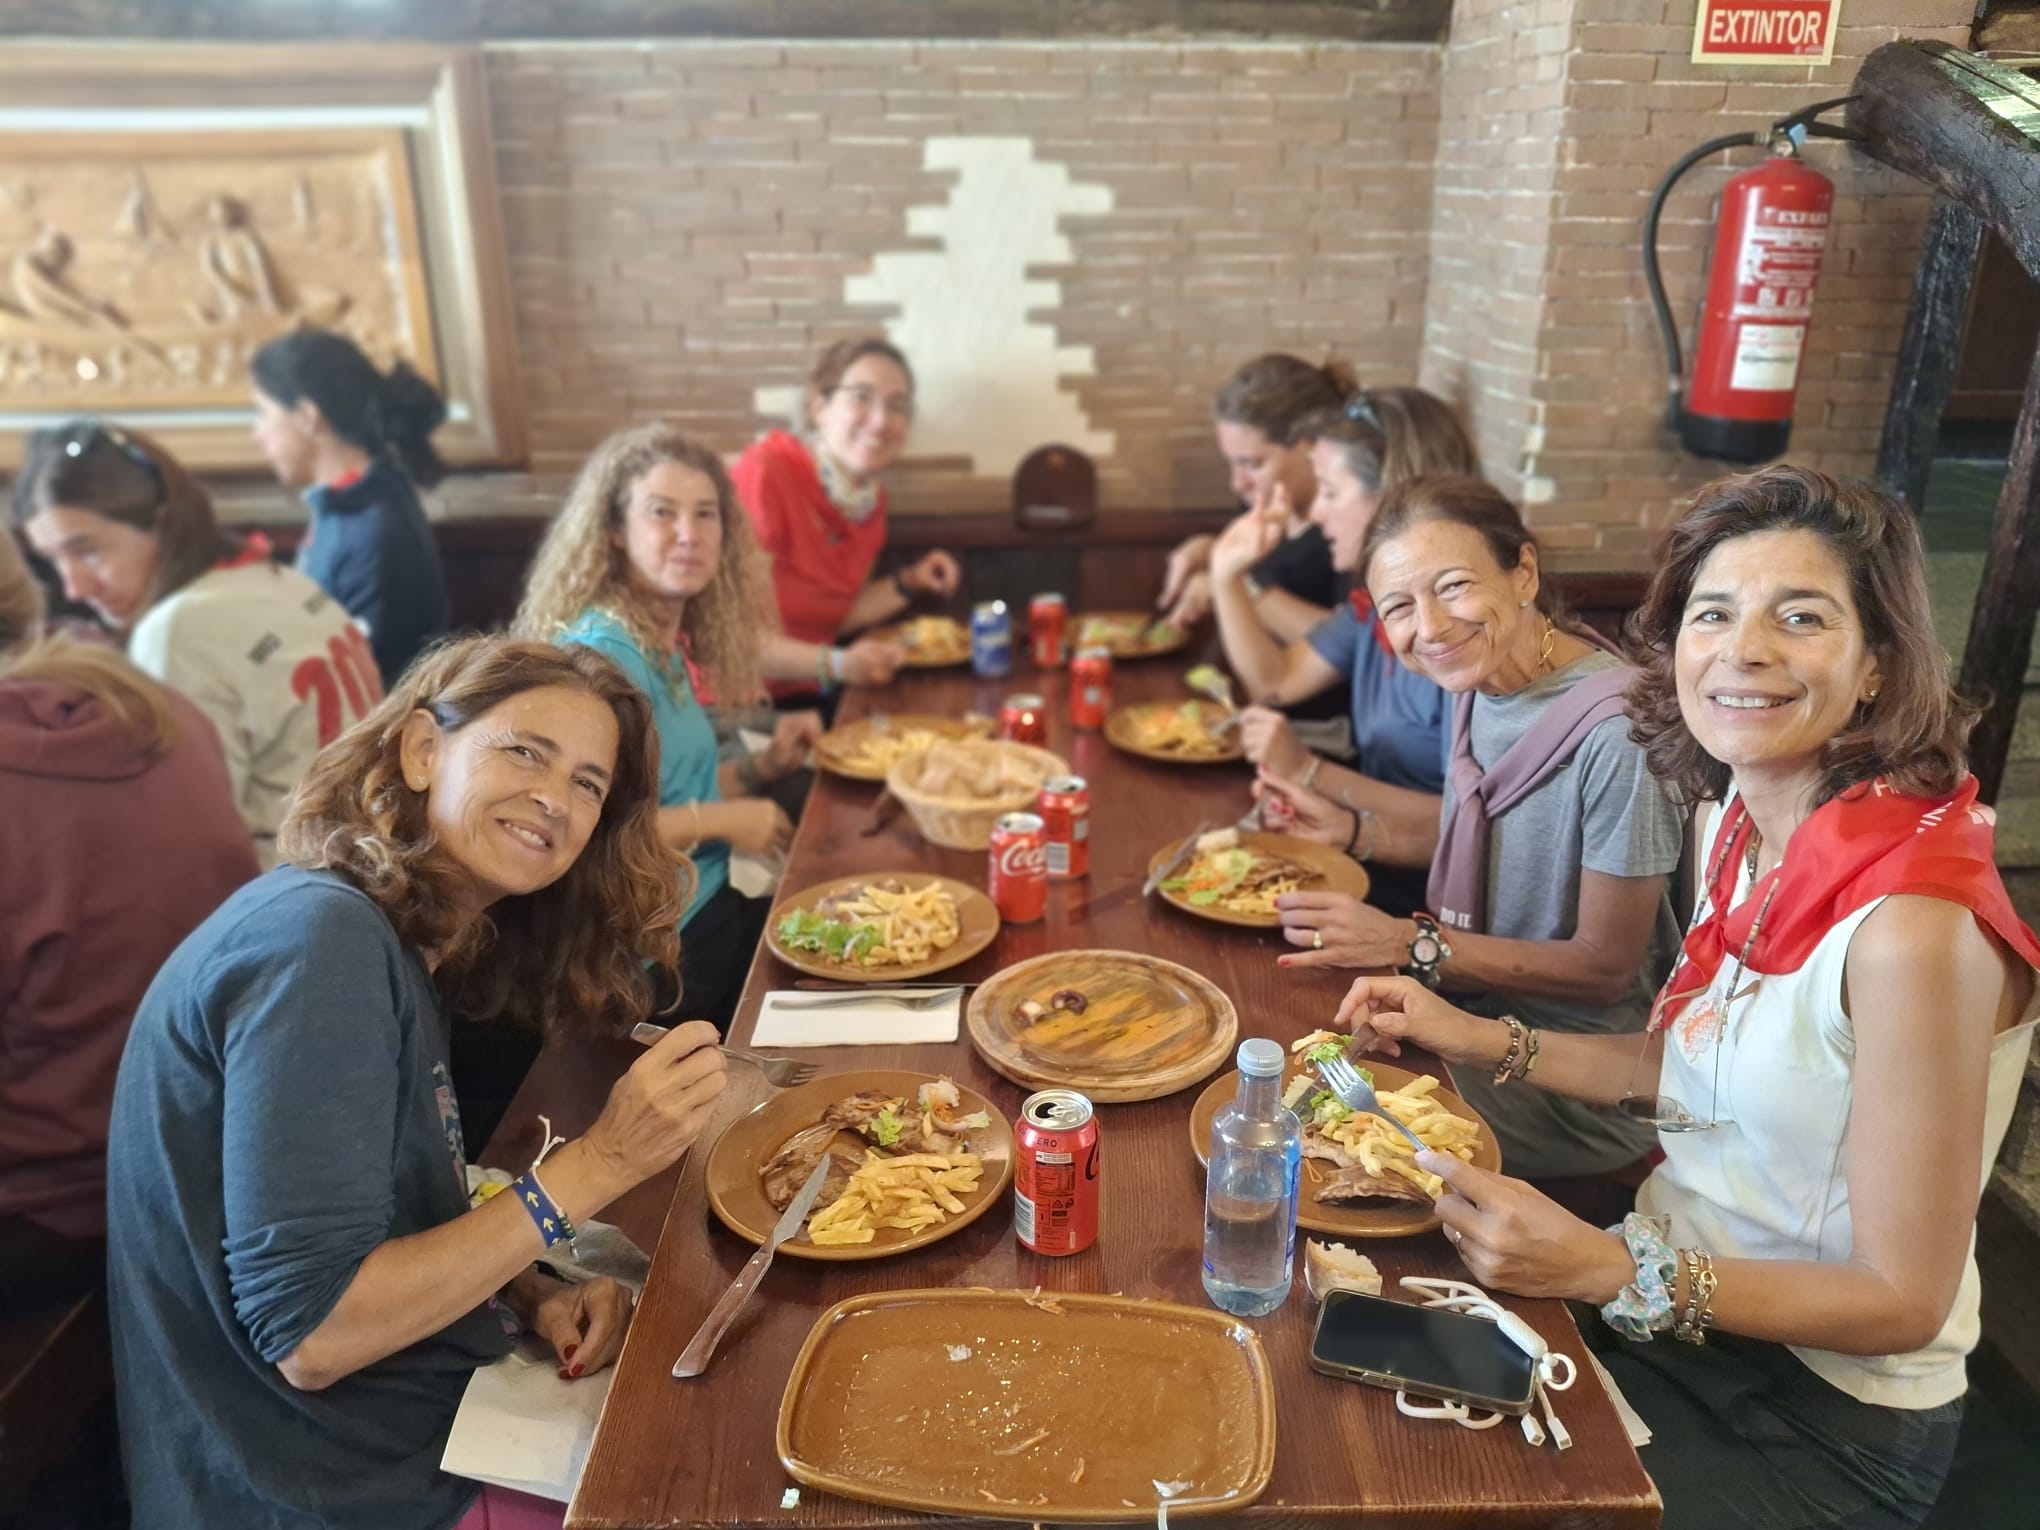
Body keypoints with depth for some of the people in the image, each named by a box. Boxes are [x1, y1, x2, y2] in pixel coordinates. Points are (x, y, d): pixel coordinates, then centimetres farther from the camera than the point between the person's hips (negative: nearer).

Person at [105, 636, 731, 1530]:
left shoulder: (395, 947, 6)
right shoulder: (317, 940, -22)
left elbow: (397, 1243, 8)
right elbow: (307, 1334, -24)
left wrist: (536, 1299, -9)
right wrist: (596, 1165, -25)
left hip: (445, 1437, 8)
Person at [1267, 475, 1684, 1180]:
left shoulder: (1617, 733, -27)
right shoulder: (1478, 679, -3)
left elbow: (1604, 968, -20)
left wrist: (1410, 946, -22)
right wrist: (1350, 826, 2)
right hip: (1482, 1020, 7)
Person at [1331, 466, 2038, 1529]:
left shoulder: (1913, 926, -28)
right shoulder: (1737, 818, -4)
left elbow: (1902, 1301, -21)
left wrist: (1607, 1269, -29)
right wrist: (1480, 1041, 1)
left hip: (1826, 1416, -6)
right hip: (1671, 1304, 6)